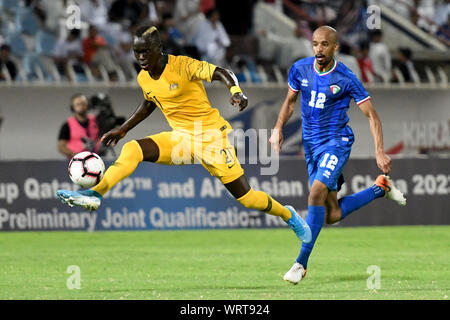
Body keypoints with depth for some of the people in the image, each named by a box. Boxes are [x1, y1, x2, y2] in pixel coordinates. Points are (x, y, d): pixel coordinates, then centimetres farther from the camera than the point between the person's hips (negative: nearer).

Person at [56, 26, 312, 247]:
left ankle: (288, 215, 22)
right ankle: (95, 195, -24)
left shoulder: (182, 66, -17)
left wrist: (236, 92, -46)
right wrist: (123, 130, 24)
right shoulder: (144, 78, 3)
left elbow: (221, 73, -26)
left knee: (246, 198, -5)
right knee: (132, 150, -19)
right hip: (180, 138, 5)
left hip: (211, 135, -5)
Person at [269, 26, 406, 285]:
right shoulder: (300, 69, -1)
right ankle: (381, 188, 31)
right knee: (332, 215, 6)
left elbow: (371, 115, -7)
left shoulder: (346, 79, -13)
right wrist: (279, 128, 0)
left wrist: (380, 152, -16)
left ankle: (302, 263, -24)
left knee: (317, 193, -26)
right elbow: (290, 101, 16)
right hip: (311, 145, 5)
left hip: (337, 142, -5)